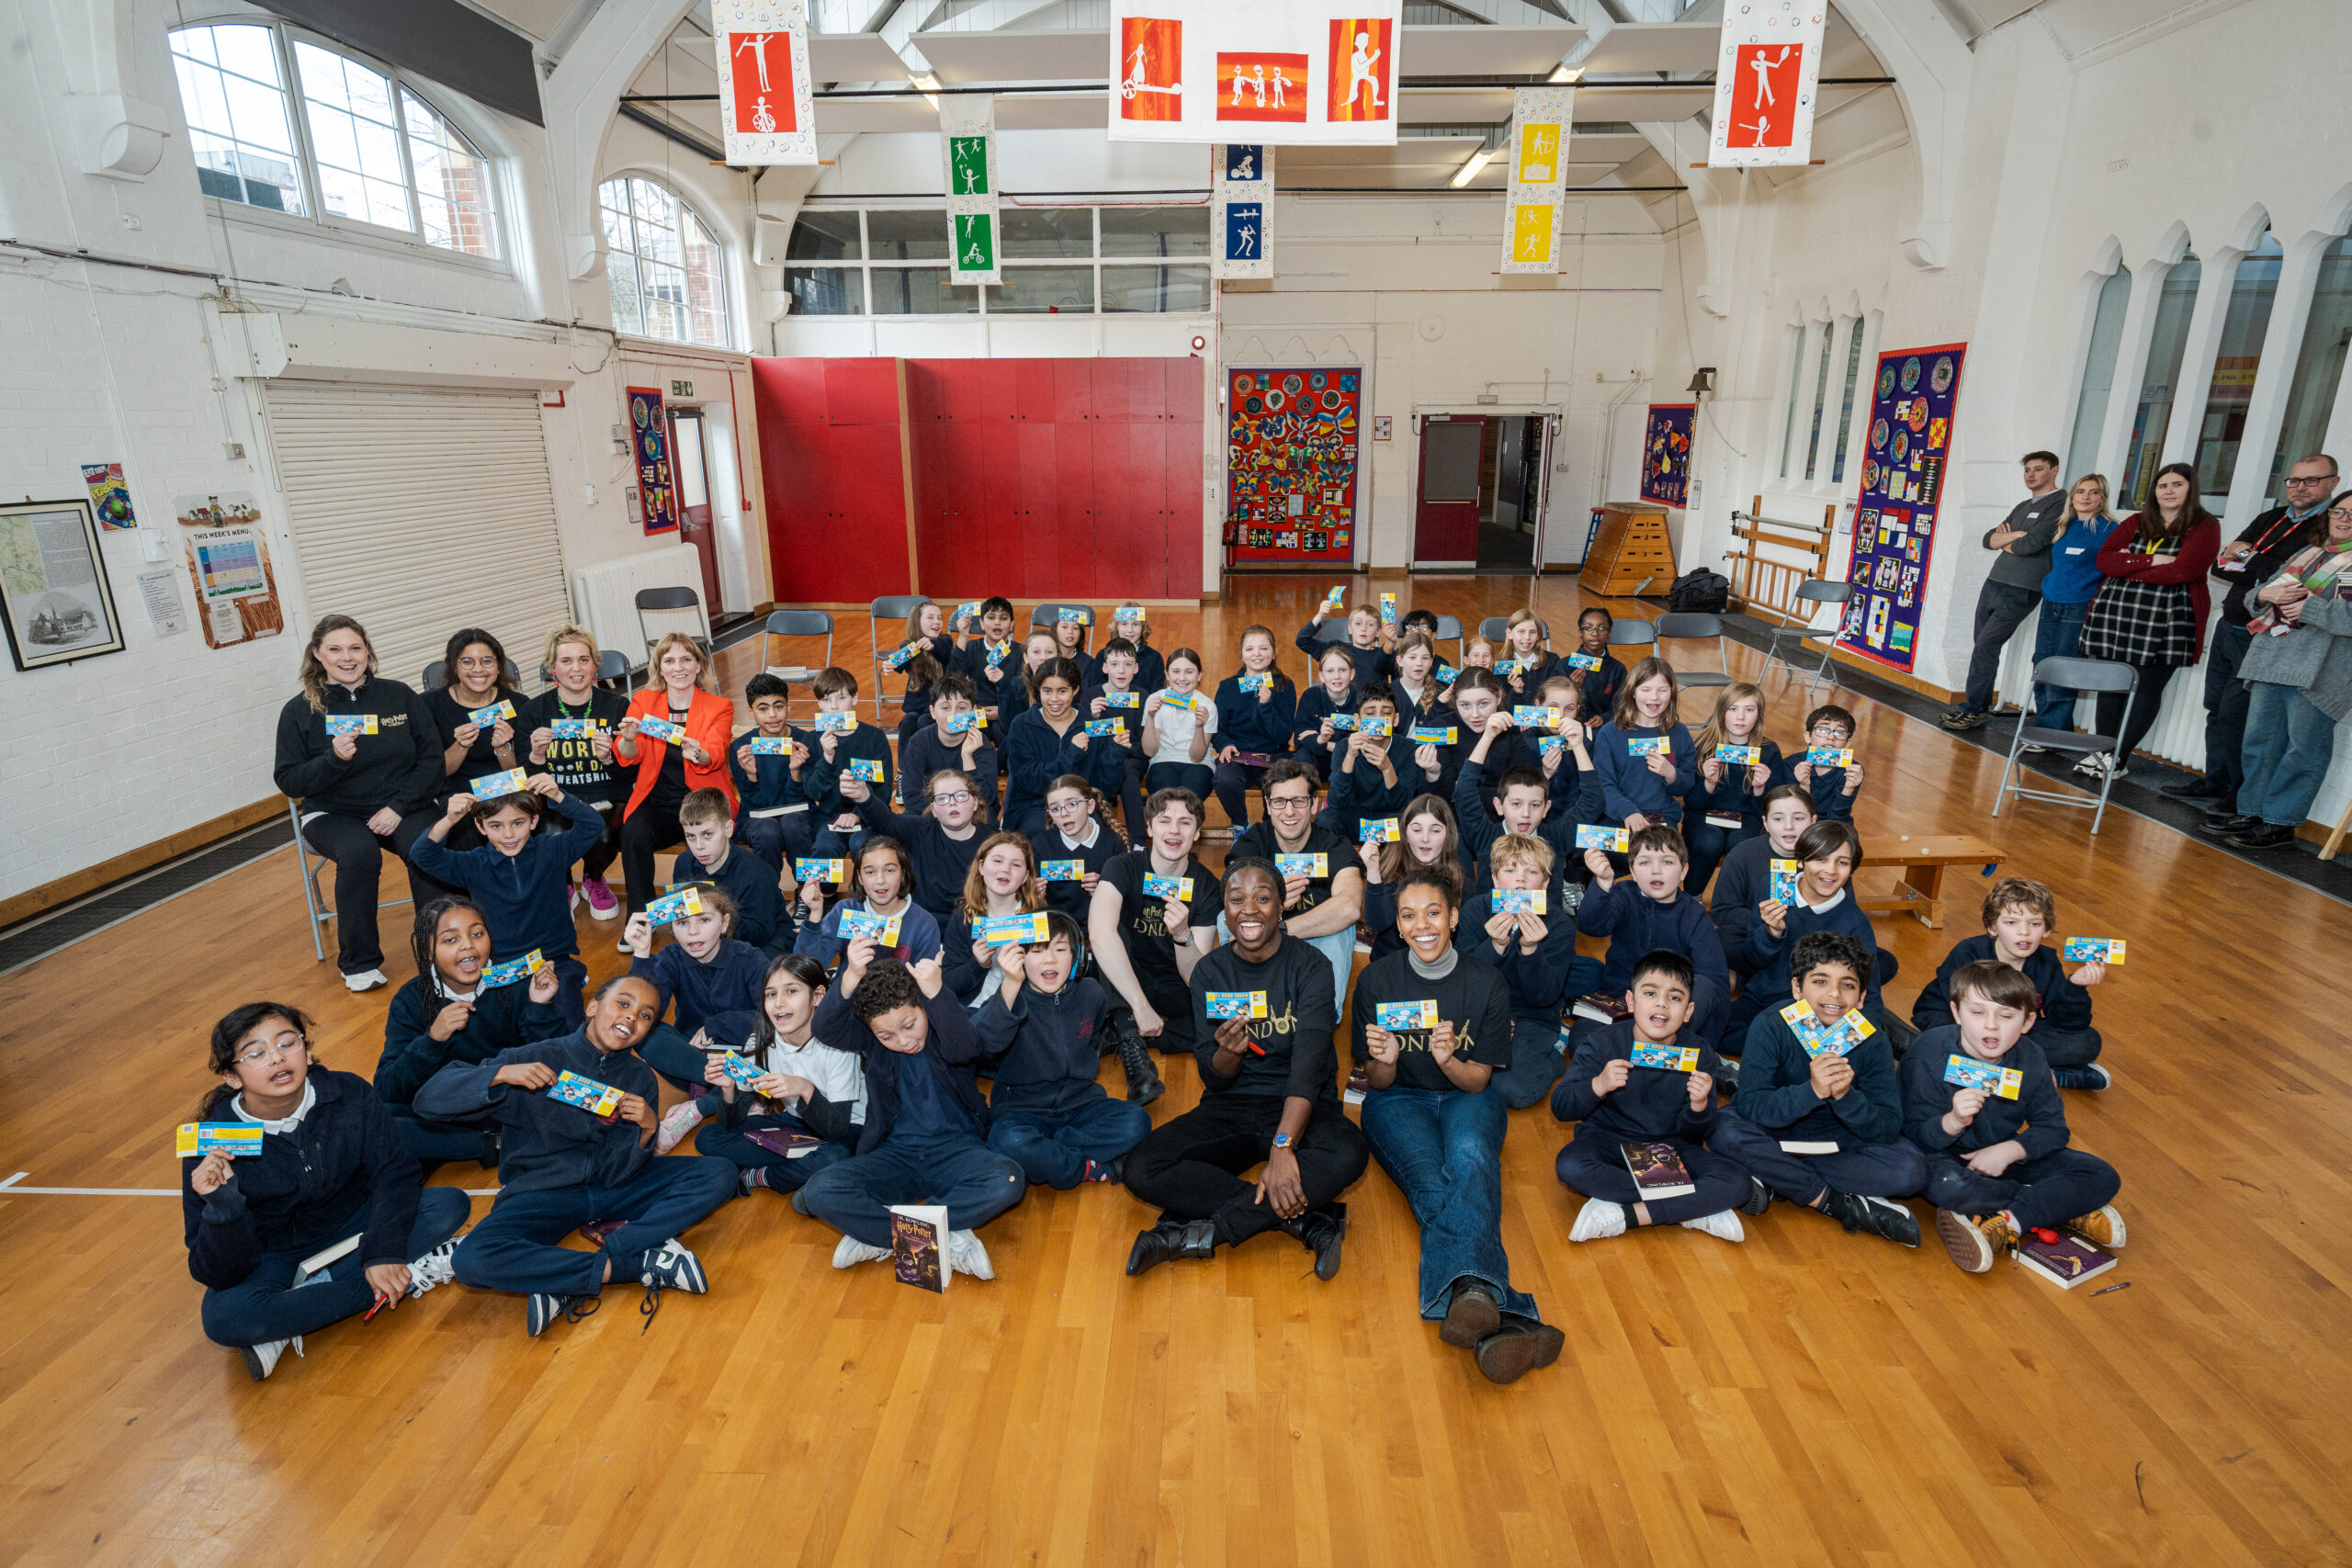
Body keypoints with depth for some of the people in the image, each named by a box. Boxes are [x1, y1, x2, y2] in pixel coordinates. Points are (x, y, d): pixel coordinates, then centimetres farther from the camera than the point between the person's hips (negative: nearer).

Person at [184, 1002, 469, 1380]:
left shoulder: (349, 1094, -16)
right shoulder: (212, 1145, -21)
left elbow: (394, 1170, -14)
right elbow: (220, 1274, -21)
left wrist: (383, 1252, -27)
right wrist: (221, 1206, -41)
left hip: (350, 1229, 3)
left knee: (450, 1204, -22)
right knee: (223, 1318, -34)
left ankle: (291, 1325, -19)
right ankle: (412, 1274, -24)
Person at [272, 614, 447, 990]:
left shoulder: (399, 696, 5)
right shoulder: (299, 711, 3)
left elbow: (432, 758, 1)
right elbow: (289, 783, 0)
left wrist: (399, 807, -12)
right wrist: (334, 758, -20)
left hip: (403, 808, 1)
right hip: (333, 814, 0)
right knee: (359, 852, -33)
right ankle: (359, 963, -14)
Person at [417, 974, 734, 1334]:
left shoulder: (640, 1080, 0)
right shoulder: (539, 1059, -9)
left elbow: (620, 1172, -5)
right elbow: (430, 1098, -13)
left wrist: (647, 1131, -24)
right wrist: (502, 1074, -28)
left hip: (612, 1188, 3)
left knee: (720, 1175, -18)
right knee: (472, 1260, -34)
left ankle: (570, 1284, -25)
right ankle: (642, 1264, -27)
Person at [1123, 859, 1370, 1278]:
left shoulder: (1310, 966, -7)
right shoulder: (1210, 972, 2)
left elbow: (1309, 1060, -20)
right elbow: (1212, 1078, 0)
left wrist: (1283, 1146, -34)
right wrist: (1228, 1053, -25)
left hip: (1299, 1107, -2)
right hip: (1228, 1107, 3)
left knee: (1349, 1153, -36)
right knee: (1142, 1169, -23)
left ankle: (1202, 1235, -26)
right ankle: (1307, 1221, -24)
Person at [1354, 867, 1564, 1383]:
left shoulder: (1487, 983, -4)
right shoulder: (1377, 981, -5)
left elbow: (1479, 1079, -2)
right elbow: (1378, 1083, 0)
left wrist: (1448, 1060, -26)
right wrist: (1385, 1062, -25)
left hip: (1466, 1097, 1)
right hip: (1399, 1100, 0)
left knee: (1471, 1158, -37)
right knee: (1433, 1187, -34)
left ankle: (1465, 1292, -61)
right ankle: (1497, 1318, -56)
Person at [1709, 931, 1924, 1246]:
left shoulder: (1872, 1041, -12)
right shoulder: (1770, 1027, -19)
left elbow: (1889, 1129, -16)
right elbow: (1748, 1105, -28)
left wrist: (1845, 1095, -36)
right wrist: (1810, 1092, -42)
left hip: (1839, 1144, 2)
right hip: (1773, 1133, -2)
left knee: (1913, 1170, -22)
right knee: (1725, 1131, -32)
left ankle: (1775, 1179, -19)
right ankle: (1839, 1204, -19)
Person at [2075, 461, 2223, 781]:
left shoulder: (2204, 527, 1)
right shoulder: (2135, 524, 14)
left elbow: (2181, 571, -14)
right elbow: (2105, 560, 0)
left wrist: (2129, 568, -6)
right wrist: (2150, 560, -11)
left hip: (2164, 622, -4)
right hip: (2114, 613, 4)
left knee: (2147, 690, -1)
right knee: (2109, 687, 5)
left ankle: (2117, 758, 4)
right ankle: (2105, 753, 12)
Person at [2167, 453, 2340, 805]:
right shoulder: (2270, 519, 15)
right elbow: (2220, 567, 12)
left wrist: (2248, 557, -9)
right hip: (2228, 628, 8)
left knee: (2234, 714, -6)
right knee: (2216, 707, 12)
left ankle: (2242, 796, 5)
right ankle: (2215, 783, 23)